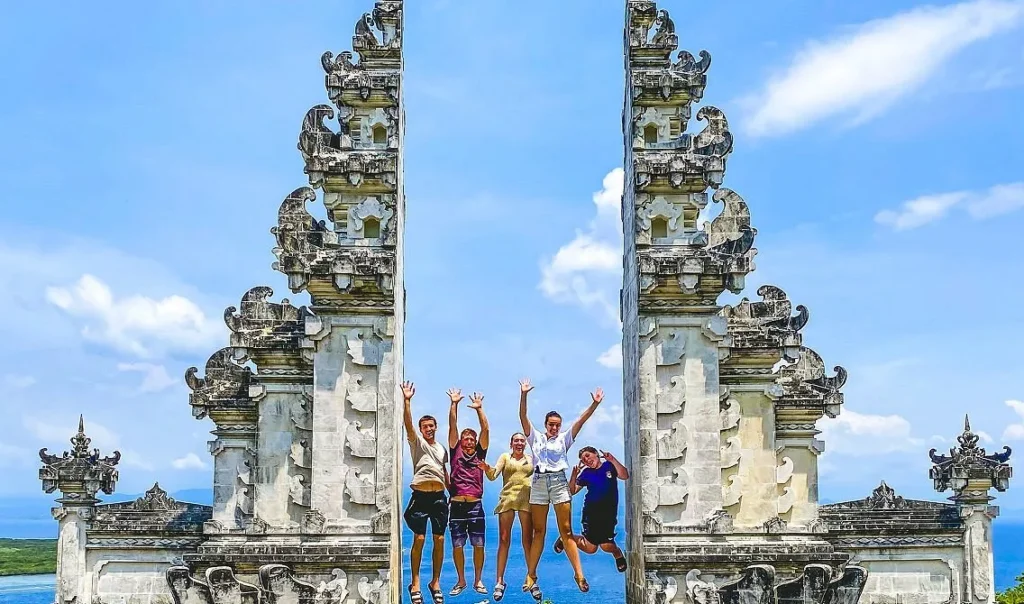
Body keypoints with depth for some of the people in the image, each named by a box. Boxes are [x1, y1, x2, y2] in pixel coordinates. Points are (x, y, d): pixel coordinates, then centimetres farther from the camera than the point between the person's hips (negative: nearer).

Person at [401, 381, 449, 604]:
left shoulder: (442, 448, 17)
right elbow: (408, 424, -13)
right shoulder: (416, 442, 4)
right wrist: (407, 401, -25)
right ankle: (415, 583, 1)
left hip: (439, 496, 4)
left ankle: (435, 582, 13)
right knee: (419, 538, -8)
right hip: (420, 495, -4)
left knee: (439, 539, 3)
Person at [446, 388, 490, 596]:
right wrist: (454, 404, -4)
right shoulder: (455, 453, 9)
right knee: (457, 545, 4)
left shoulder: (479, 454, 10)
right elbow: (452, 427, 2)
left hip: (475, 505, 0)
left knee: (478, 544, 2)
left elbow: (485, 430, 2)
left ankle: (478, 580, 12)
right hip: (457, 505, 0)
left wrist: (479, 408, -4)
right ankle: (461, 581, 15)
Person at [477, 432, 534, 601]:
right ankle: (500, 581, -1)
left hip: (527, 500, 1)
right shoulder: (505, 457, 11)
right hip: (508, 499, -1)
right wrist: (487, 469, -23)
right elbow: (493, 475, 0)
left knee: (528, 540, 2)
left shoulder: (531, 460, 15)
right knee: (504, 540, -2)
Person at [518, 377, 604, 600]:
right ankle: (531, 576, 6)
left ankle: (579, 574, -7)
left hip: (559, 482, 0)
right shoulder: (535, 437, 11)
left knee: (566, 530, -4)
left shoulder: (564, 439, 12)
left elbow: (581, 421, 2)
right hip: (539, 482, 0)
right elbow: (523, 417, -1)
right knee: (538, 531, 3)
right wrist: (523, 395, -14)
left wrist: (594, 404, -11)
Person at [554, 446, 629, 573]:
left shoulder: (609, 466, 3)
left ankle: (618, 554, 24)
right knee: (590, 548, -1)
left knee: (606, 546, -12)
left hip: (609, 512, -1)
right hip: (591, 512, 1)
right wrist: (574, 475, -9)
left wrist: (612, 460, -21)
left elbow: (625, 476, -14)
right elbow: (572, 491, 5)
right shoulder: (586, 473, 6)